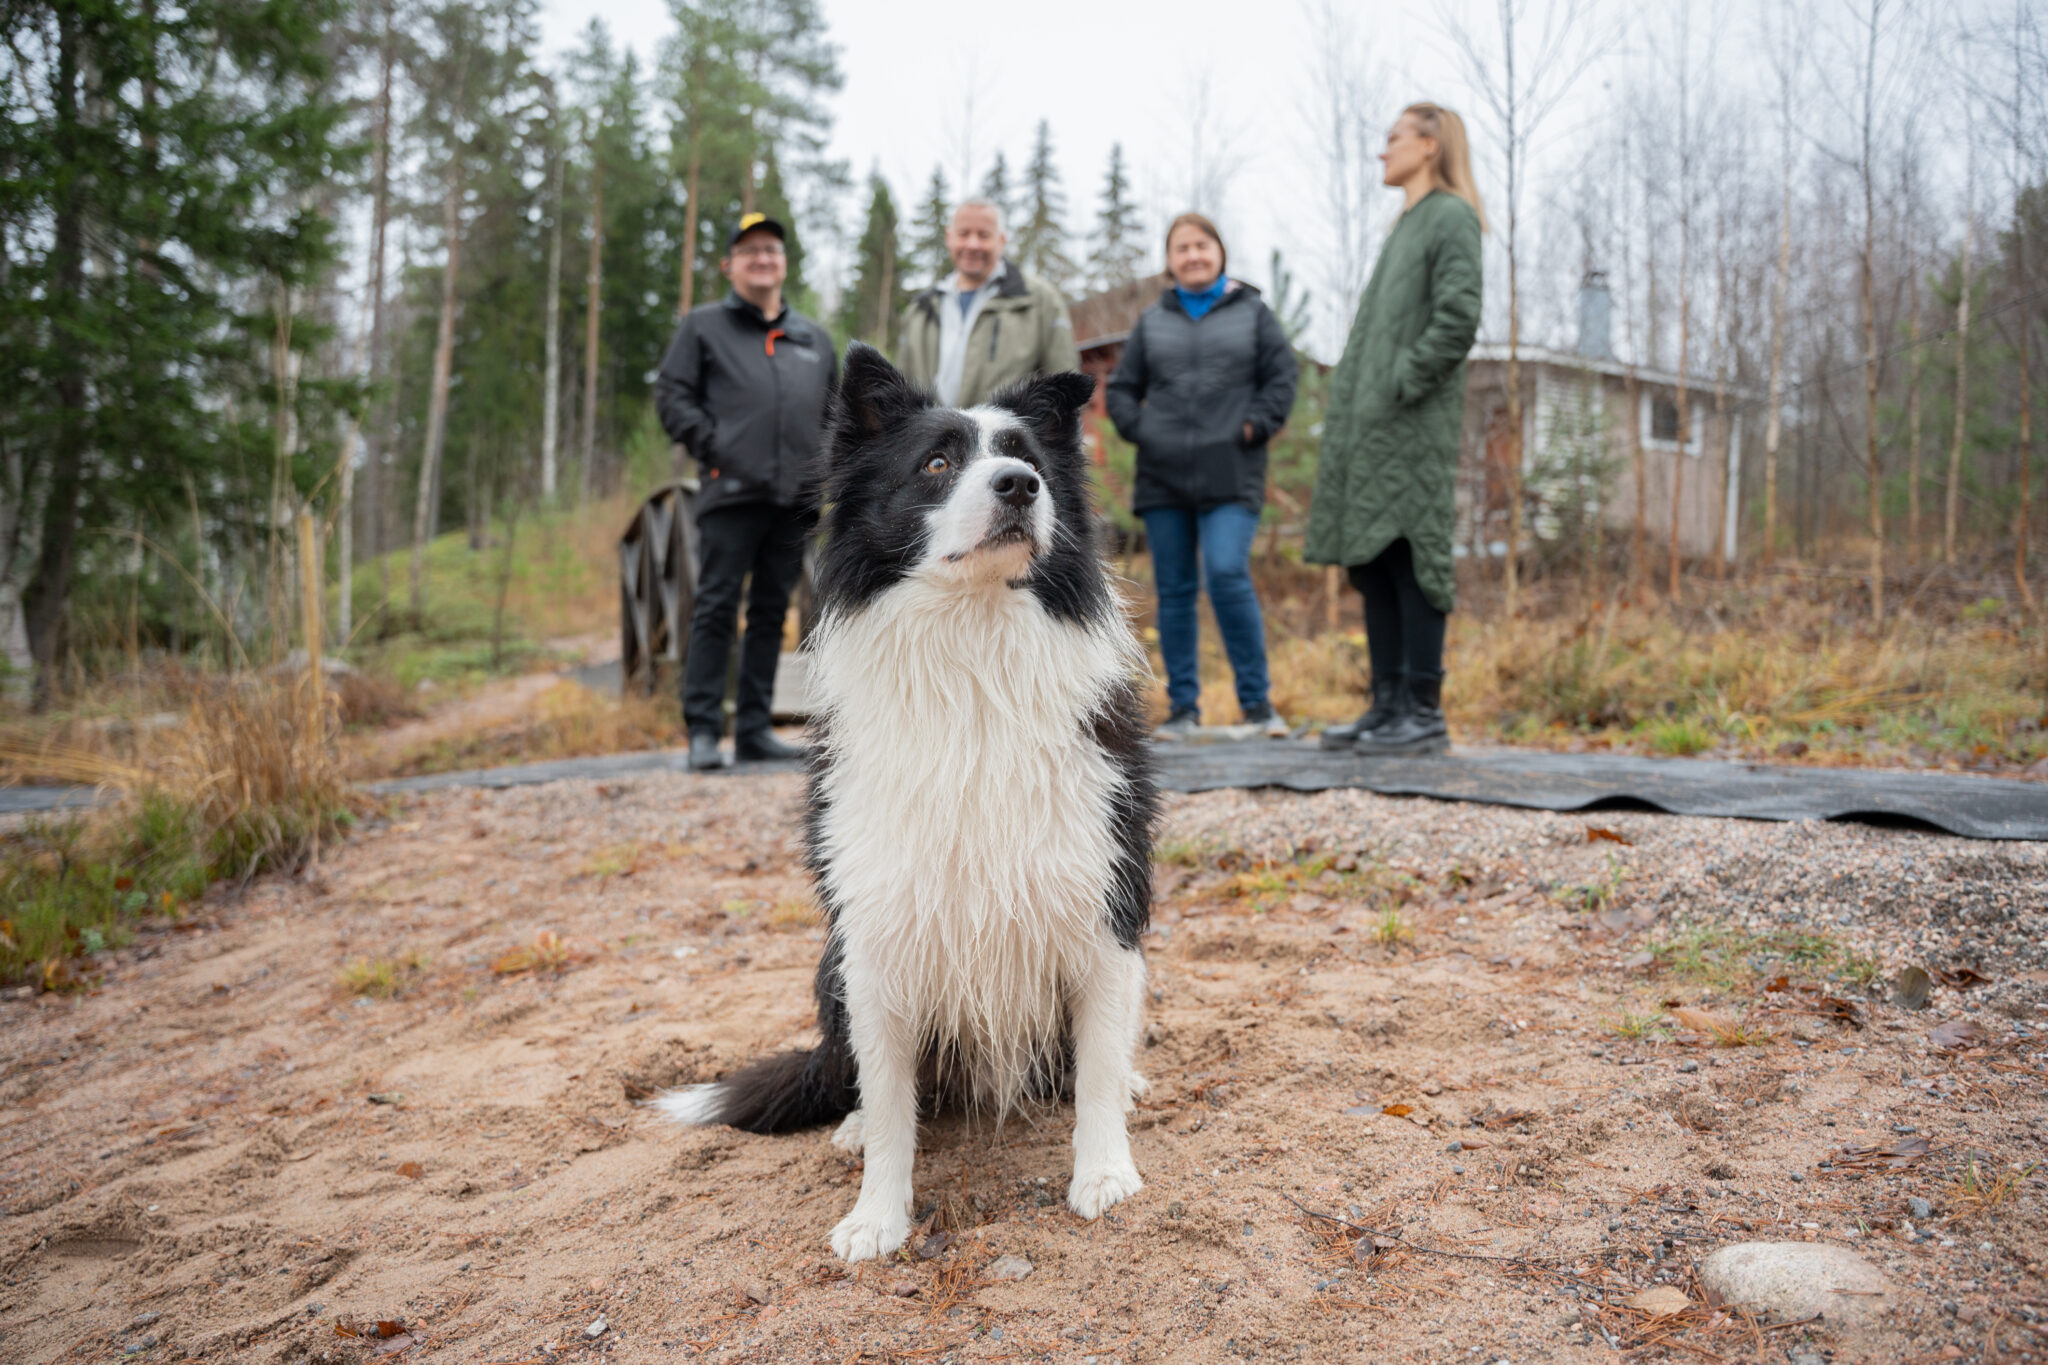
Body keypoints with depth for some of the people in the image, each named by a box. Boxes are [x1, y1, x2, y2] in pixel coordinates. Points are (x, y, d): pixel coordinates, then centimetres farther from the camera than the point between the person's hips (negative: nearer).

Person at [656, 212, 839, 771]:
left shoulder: (814, 337, 22)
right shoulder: (703, 326, 10)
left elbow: (835, 411, 26)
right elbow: (672, 395, 3)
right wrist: (712, 446, -10)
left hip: (794, 498, 5)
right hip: (731, 494, -4)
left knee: (772, 613, 7)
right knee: (716, 609, -7)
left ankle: (754, 729, 14)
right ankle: (703, 730, -3)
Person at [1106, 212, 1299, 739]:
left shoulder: (1252, 312, 11)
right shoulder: (1152, 321, 16)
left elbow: (1281, 378, 7)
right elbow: (1121, 388, 18)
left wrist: (1255, 426, -6)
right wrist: (1137, 430, 1)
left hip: (1229, 477, -3)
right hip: (1163, 477, 3)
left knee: (1228, 577, -17)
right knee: (1174, 591, 4)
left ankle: (1256, 699, -5)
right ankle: (1182, 704, 12)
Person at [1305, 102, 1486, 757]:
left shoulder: (1451, 218, -3)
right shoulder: (1405, 226, 25)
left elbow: (1459, 318, -15)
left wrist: (1399, 386, -17)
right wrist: (1352, 400, 14)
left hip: (1411, 425, -9)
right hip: (1370, 424, 9)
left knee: (1408, 556, -10)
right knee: (1371, 561, 6)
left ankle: (1424, 711, -6)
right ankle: (1388, 705, 10)